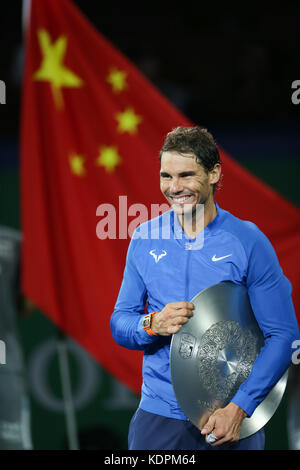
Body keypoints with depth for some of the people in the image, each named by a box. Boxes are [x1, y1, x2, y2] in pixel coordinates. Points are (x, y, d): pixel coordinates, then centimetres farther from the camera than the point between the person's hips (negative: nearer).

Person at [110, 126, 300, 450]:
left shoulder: (249, 242, -6)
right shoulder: (145, 239, 3)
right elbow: (119, 324, 9)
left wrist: (239, 407, -15)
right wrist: (152, 324, -14)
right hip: (158, 415, 2)